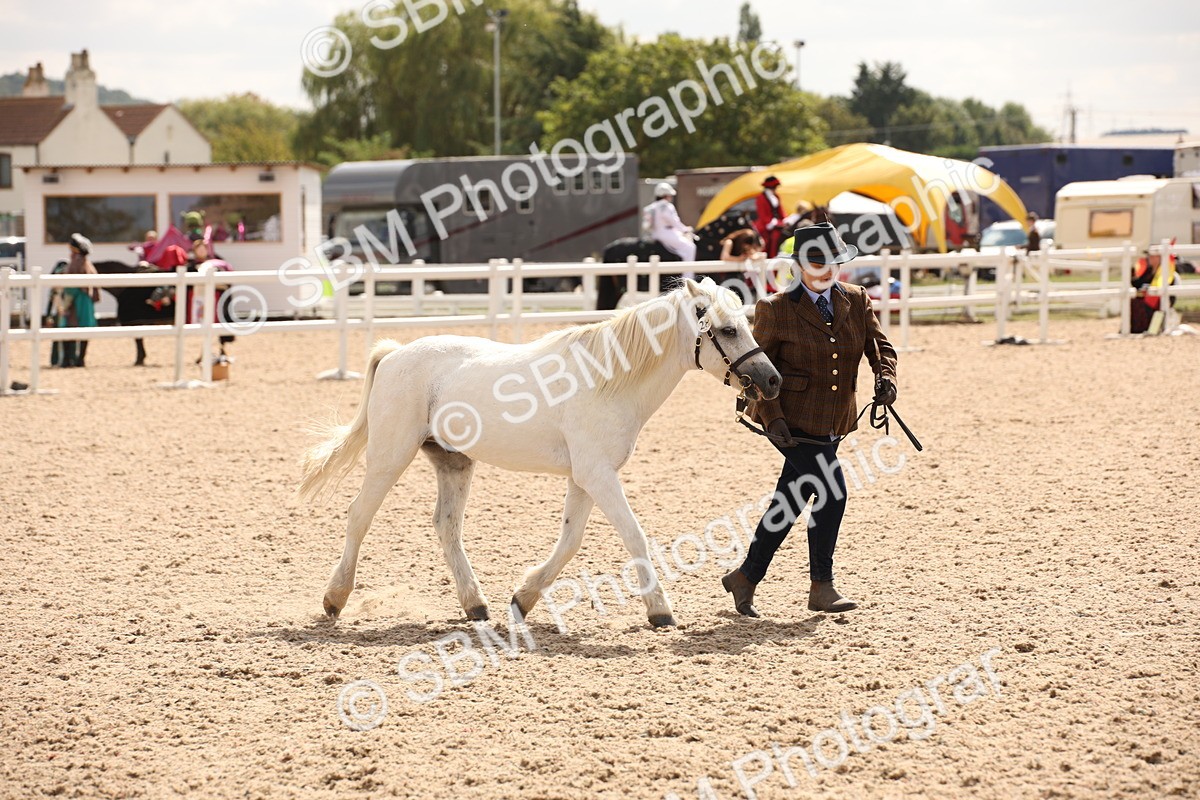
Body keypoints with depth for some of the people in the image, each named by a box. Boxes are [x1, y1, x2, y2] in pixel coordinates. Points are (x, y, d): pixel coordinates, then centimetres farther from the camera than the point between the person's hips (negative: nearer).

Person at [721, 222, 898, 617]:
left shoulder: (856, 300, 7)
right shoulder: (776, 309, -7)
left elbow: (880, 346, 5)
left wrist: (886, 378, -17)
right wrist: (772, 418, -16)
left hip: (834, 421, 6)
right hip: (794, 420, -6)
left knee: (790, 501, 11)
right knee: (831, 493, -15)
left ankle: (746, 577, 25)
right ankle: (821, 587, -3)